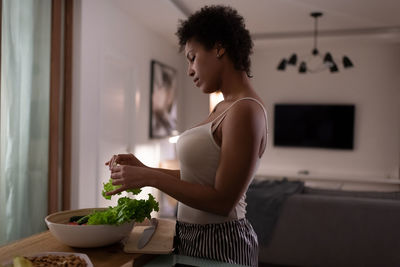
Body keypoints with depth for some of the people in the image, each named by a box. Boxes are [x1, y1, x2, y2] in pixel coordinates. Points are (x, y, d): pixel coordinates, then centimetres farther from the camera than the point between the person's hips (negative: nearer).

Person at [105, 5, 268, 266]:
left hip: (218, 243, -8)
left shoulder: (246, 111, -21)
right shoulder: (224, 108, 8)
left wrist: (151, 178, -20)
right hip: (193, 235, 8)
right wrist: (144, 169, 1)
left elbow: (222, 201, -23)